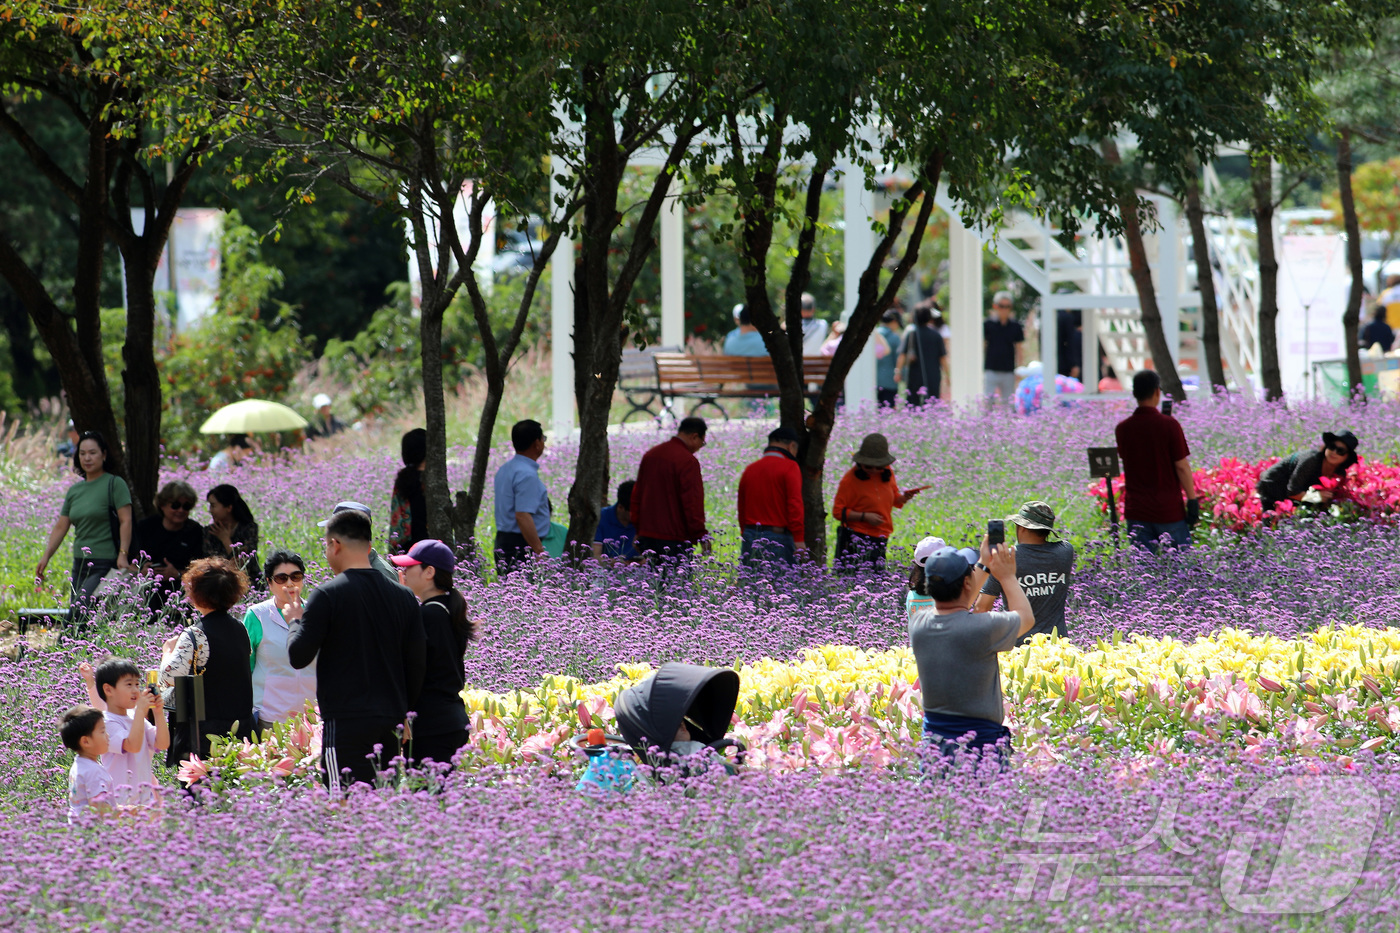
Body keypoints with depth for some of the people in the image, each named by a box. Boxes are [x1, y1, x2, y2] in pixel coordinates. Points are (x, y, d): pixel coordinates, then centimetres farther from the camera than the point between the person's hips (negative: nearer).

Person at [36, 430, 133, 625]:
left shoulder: (115, 484, -3)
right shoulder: (74, 490, 16)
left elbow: (126, 521, -9)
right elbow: (61, 527, 17)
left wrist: (123, 554, -19)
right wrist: (46, 557, 8)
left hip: (106, 565, -7)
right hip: (80, 565, 7)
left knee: (79, 612, -22)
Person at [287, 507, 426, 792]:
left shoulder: (327, 594, -8)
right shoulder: (403, 596, 8)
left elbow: (299, 656, -8)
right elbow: (417, 663, 10)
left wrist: (294, 621, 11)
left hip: (345, 723, -5)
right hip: (391, 722, 6)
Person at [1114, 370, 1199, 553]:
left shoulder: (1122, 429, 2)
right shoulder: (1169, 425, -10)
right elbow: (1181, 466, -10)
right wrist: (1192, 500, -3)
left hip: (1136, 511, 3)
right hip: (1169, 510, -3)